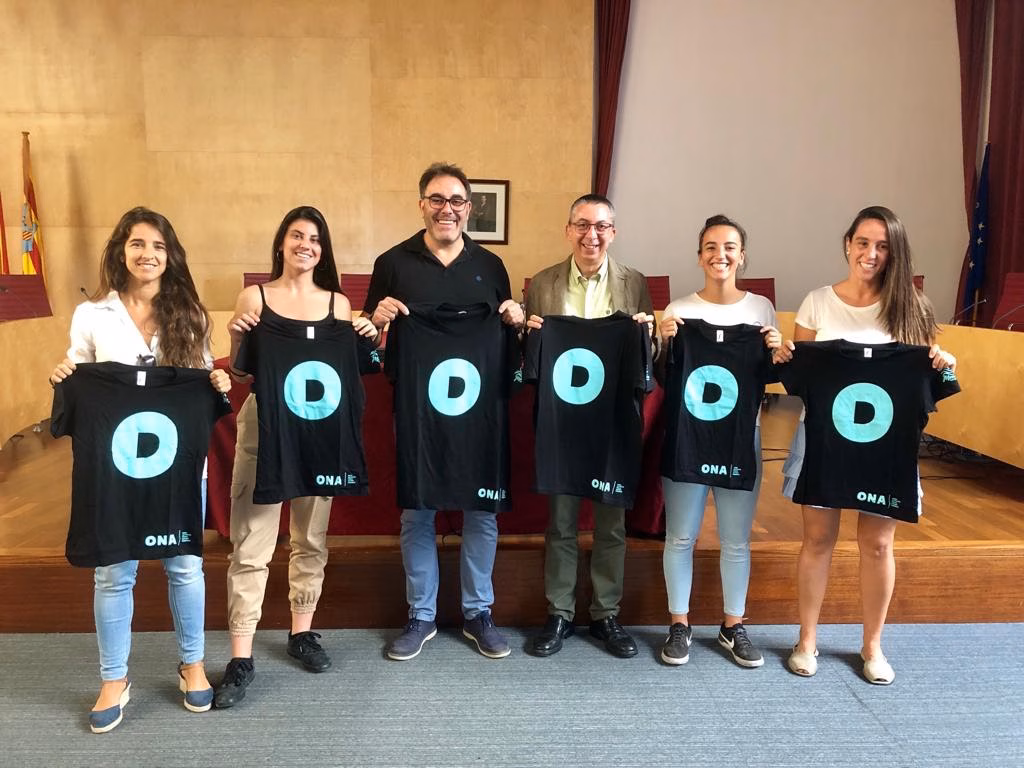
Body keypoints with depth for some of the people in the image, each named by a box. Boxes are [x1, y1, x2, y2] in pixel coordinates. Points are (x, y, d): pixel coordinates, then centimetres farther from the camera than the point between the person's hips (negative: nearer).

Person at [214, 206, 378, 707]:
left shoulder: (338, 303, 6)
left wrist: (365, 342, -7)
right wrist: (236, 337, -15)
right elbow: (240, 373, 3)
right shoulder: (254, 297, 1)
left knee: (311, 538, 13)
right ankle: (241, 658, 9)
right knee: (250, 544, -2)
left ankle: (301, 633, 30)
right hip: (263, 426, -2)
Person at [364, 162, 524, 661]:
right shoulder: (393, 262, 3)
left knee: (481, 511, 8)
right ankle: (421, 616, 25)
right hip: (416, 409, -1)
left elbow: (507, 337, 16)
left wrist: (516, 320, -5)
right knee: (416, 513, 8)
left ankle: (479, 614, 25)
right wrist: (377, 318, -15)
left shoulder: (490, 265, 9)